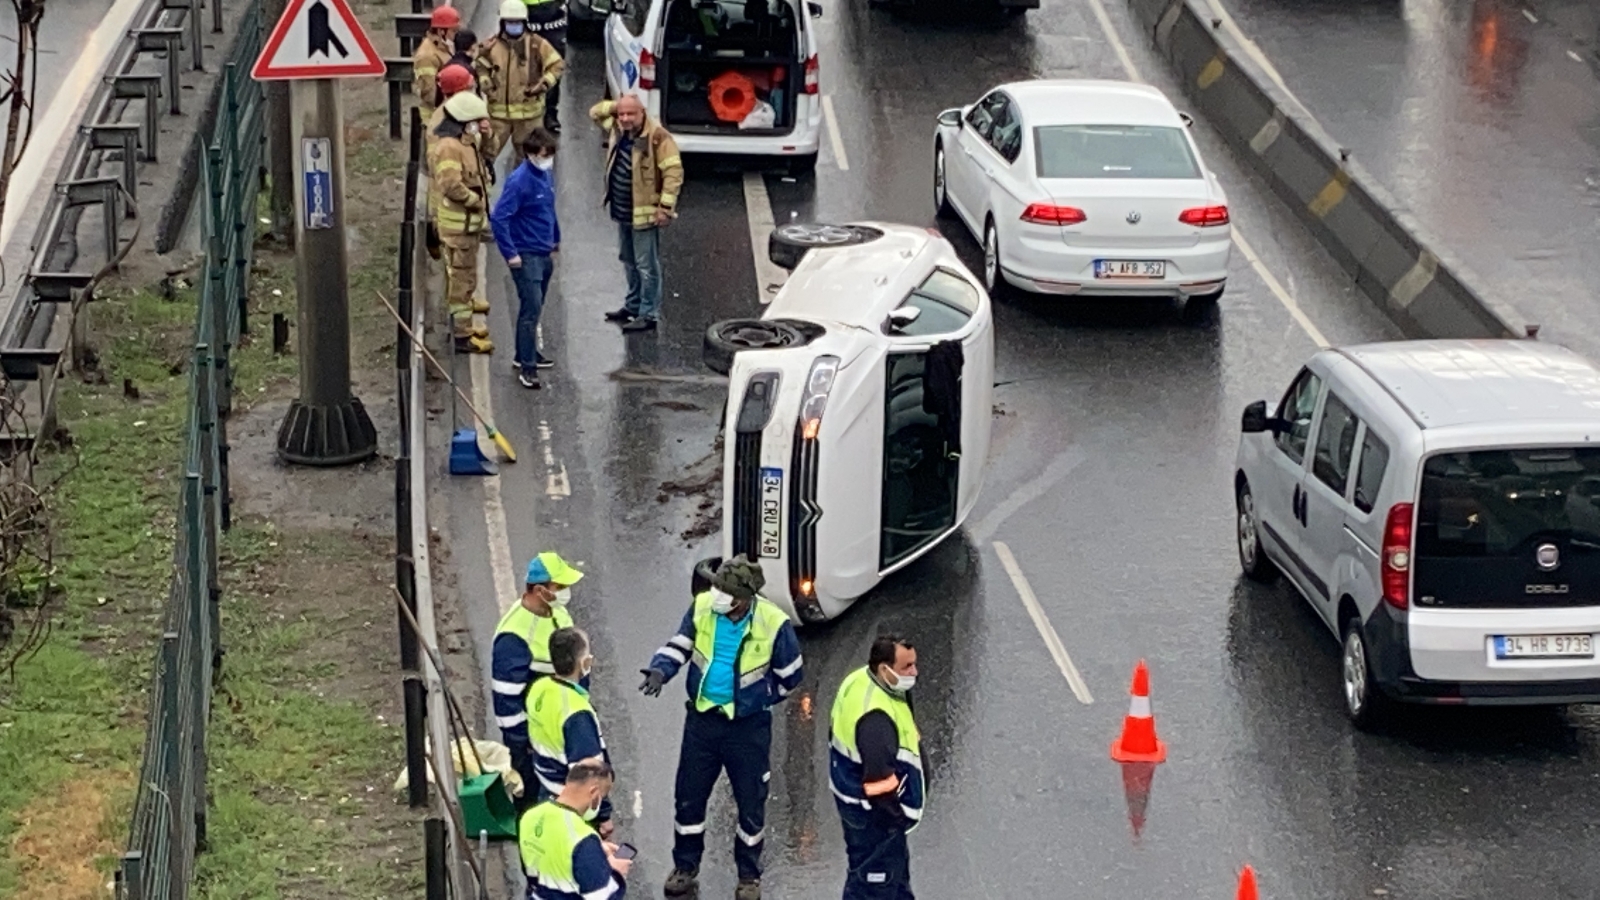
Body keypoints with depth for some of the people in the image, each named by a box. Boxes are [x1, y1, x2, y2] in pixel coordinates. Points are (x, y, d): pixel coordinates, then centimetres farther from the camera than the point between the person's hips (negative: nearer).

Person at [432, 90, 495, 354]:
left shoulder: (465, 144, 12)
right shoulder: (449, 148, -21)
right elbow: (452, 186, -31)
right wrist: (476, 200, -18)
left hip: (471, 222, 11)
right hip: (459, 225, -11)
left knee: (463, 274, 20)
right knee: (462, 276, -5)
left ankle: (463, 324, 33)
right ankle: (462, 336, -1)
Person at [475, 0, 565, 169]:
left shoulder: (537, 44, -7)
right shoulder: (492, 45, -4)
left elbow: (558, 64, -1)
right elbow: (478, 66, 8)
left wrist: (543, 84, -14)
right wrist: (485, 85, -10)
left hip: (529, 111, 0)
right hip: (498, 111, 0)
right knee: (488, 149, 6)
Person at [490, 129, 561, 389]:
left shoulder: (545, 177, 6)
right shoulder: (519, 181, -20)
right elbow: (499, 218, -22)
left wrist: (555, 239, 22)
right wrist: (510, 253, -21)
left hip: (544, 254, 8)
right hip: (526, 256, -8)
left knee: (534, 307, 18)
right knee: (531, 309, -10)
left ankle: (526, 353, 32)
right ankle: (527, 367, -8)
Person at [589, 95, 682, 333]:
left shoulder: (658, 137, -19)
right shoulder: (617, 129, 4)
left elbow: (673, 172, -19)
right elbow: (596, 112, 21)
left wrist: (665, 206, -22)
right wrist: (616, 106, 2)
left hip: (644, 213, -8)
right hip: (621, 211, 8)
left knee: (646, 266, -2)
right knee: (629, 261, 21)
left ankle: (649, 315, 4)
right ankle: (633, 305, 35)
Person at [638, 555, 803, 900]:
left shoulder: (773, 624, -20)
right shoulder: (702, 607, -12)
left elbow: (791, 676, -5)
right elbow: (679, 645, 0)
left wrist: (756, 699, -1)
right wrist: (660, 670, -20)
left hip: (748, 726, -3)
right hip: (702, 719, 3)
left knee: (751, 803, 10)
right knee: (689, 796, 12)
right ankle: (685, 867, 31)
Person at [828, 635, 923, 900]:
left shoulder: (859, 680, -3)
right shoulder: (875, 717, -35)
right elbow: (879, 776, -32)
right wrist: (895, 816, -17)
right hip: (872, 811, -11)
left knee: (896, 861, 28)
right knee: (875, 877, 3)